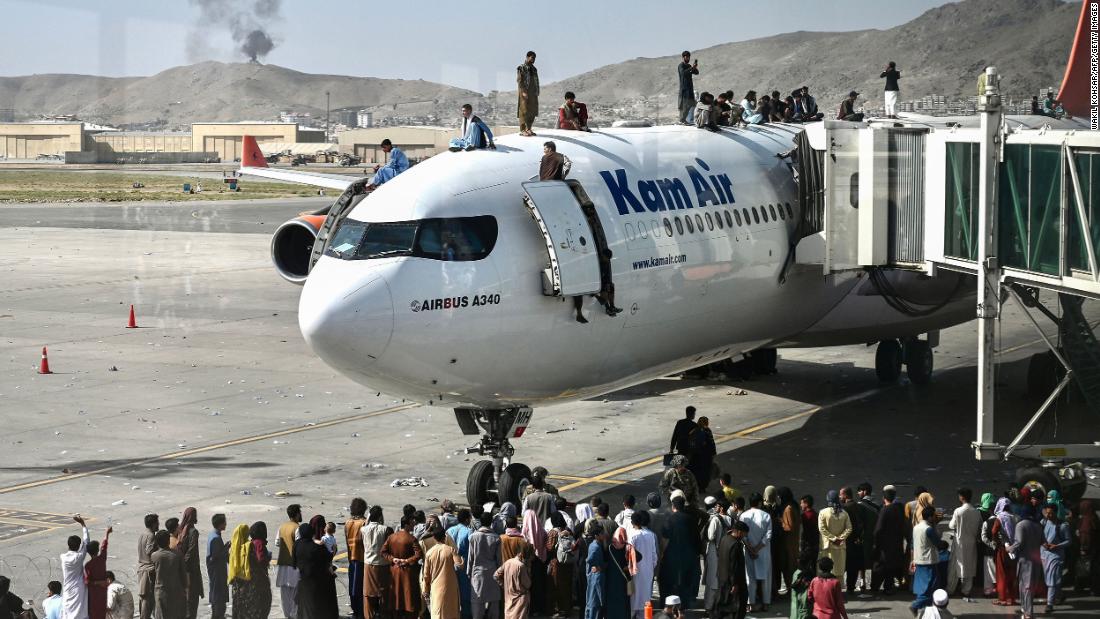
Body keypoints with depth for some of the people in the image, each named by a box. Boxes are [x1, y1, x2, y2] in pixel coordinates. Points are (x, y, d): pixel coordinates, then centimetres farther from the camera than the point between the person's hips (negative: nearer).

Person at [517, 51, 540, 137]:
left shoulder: (534, 69, 14)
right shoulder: (520, 68, -4)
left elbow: (536, 81, 16)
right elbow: (519, 81, -10)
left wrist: (537, 92, 6)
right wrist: (523, 92, -19)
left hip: (533, 93, 6)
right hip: (524, 92, -6)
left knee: (532, 112, 5)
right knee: (524, 111, -7)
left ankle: (528, 129, 13)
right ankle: (522, 130, -4)